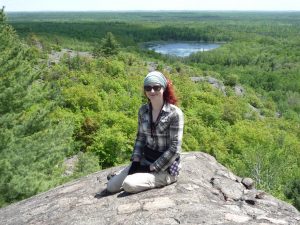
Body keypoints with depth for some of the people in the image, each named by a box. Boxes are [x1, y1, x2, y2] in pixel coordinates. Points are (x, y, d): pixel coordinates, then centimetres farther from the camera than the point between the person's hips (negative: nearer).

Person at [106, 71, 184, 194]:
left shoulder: (175, 113, -16)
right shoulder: (143, 110, 1)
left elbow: (174, 149, -17)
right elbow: (140, 138, 10)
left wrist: (152, 168, -16)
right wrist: (135, 162, -3)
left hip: (166, 167, -6)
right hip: (145, 160, 6)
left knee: (129, 184, -25)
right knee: (111, 186, -3)